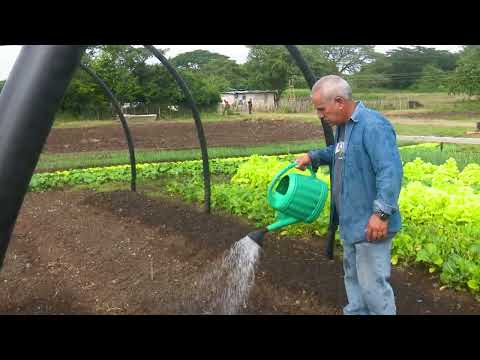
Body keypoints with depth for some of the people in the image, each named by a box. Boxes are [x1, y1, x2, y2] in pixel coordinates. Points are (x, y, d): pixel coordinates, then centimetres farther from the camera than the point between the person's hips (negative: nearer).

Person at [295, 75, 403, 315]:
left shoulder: (373, 126, -21)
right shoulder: (342, 126, 9)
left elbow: (391, 171, -28)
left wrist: (381, 212, -31)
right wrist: (313, 156, 14)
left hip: (370, 225, -10)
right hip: (351, 221, 10)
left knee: (372, 285, 0)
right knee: (352, 277, 22)